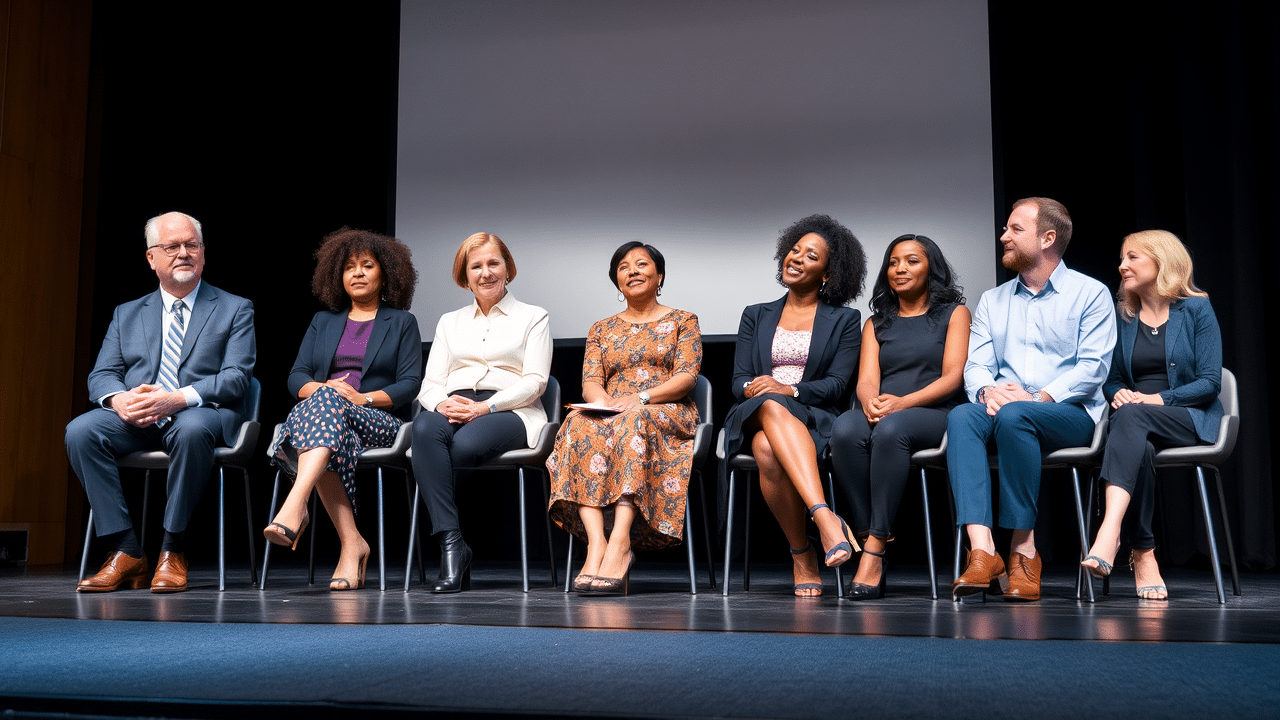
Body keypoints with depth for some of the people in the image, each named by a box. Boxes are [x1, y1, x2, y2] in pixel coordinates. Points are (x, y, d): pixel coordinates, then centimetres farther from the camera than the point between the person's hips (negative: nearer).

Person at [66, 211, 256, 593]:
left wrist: (178, 399, -21)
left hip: (202, 413, -4)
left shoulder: (235, 310, 10)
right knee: (80, 430, -26)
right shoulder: (127, 314, 21)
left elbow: (236, 377, -4)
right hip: (136, 418, 4)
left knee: (192, 429, -39)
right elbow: (101, 375, 12)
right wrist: (119, 399, -14)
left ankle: (172, 551, -24)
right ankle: (125, 553, -22)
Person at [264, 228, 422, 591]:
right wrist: (321, 388, -10)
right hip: (319, 409, 2)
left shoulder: (402, 322, 16)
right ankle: (351, 544, -42)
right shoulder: (323, 321, 25)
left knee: (327, 405, -37)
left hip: (378, 422, -2)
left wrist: (364, 398, -13)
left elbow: (410, 383, 3)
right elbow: (296, 377, 14)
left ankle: (294, 507, -56)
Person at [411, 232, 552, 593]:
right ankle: (452, 543, -39)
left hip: (510, 412, -3)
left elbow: (534, 381, 2)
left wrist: (485, 407, -14)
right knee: (425, 428, -36)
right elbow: (430, 384, 17)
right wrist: (441, 403, -9)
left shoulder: (533, 317, 16)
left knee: (465, 444, -38)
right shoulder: (450, 321, 27)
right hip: (454, 410, 3)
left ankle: (449, 543, -20)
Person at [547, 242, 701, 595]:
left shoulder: (683, 321, 15)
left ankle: (620, 542, -49)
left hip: (668, 414, -2)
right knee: (581, 424, -34)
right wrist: (602, 400, -16)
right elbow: (590, 381, 10)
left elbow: (686, 376, 0)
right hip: (611, 415, 3)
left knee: (634, 422, -39)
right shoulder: (601, 329, 24)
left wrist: (641, 398, -18)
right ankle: (596, 543, -46)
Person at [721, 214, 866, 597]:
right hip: (755, 418, 2)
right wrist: (754, 388, -13)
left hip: (814, 421, -2)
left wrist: (789, 389, -18)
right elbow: (739, 381, 12)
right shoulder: (756, 316, 23)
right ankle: (825, 517, -47)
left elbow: (837, 384, 1)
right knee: (772, 407, -39)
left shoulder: (844, 320, 15)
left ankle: (802, 558, -35)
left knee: (769, 447, -38)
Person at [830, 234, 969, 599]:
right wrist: (870, 401, -18)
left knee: (891, 429, -38)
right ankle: (869, 535, -32)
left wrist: (902, 402, -17)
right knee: (845, 429, -33)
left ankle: (874, 550, -38)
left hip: (933, 414, -3)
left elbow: (953, 377, 0)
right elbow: (866, 379, 8)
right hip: (880, 414, 3)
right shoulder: (876, 323, 25)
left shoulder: (953, 313, 15)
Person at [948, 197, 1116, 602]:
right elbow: (976, 365, 11)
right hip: (1004, 409, 4)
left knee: (1014, 416, -37)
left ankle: (1024, 550, -29)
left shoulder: (1090, 294, 7)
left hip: (1071, 413, -4)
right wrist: (987, 390, -13)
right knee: (961, 416, -31)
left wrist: (1040, 397, -18)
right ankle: (982, 550, -42)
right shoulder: (992, 301, 22)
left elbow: (1093, 366, -5)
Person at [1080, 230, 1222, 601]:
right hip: (1135, 421, 3)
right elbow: (1112, 379, 18)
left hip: (1191, 418, -3)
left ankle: (1109, 533, -53)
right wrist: (1118, 393, -6)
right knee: (1139, 451, -36)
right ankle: (1143, 555, -34)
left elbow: (1210, 381, -3)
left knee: (1132, 416, -37)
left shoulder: (1197, 310, 3)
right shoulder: (1121, 315, 14)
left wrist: (1157, 399, -16)